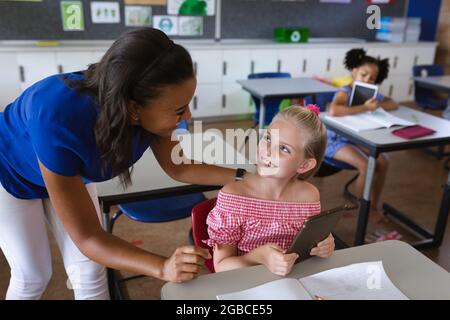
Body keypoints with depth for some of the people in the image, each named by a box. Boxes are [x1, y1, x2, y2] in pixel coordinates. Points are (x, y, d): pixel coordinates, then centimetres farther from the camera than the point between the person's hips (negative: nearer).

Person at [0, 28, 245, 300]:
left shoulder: (151, 100, -29)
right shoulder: (58, 122, -45)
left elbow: (178, 168, -10)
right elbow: (87, 238, -36)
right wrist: (162, 267, -49)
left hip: (70, 172, 4)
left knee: (89, 274, 3)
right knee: (34, 277, 6)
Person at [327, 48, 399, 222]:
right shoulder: (344, 92, -20)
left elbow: (394, 104, 6)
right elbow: (333, 111, -41)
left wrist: (378, 105, -16)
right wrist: (364, 107, -35)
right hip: (336, 140, -7)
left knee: (383, 161, -9)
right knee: (366, 165, -23)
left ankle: (375, 203, 10)